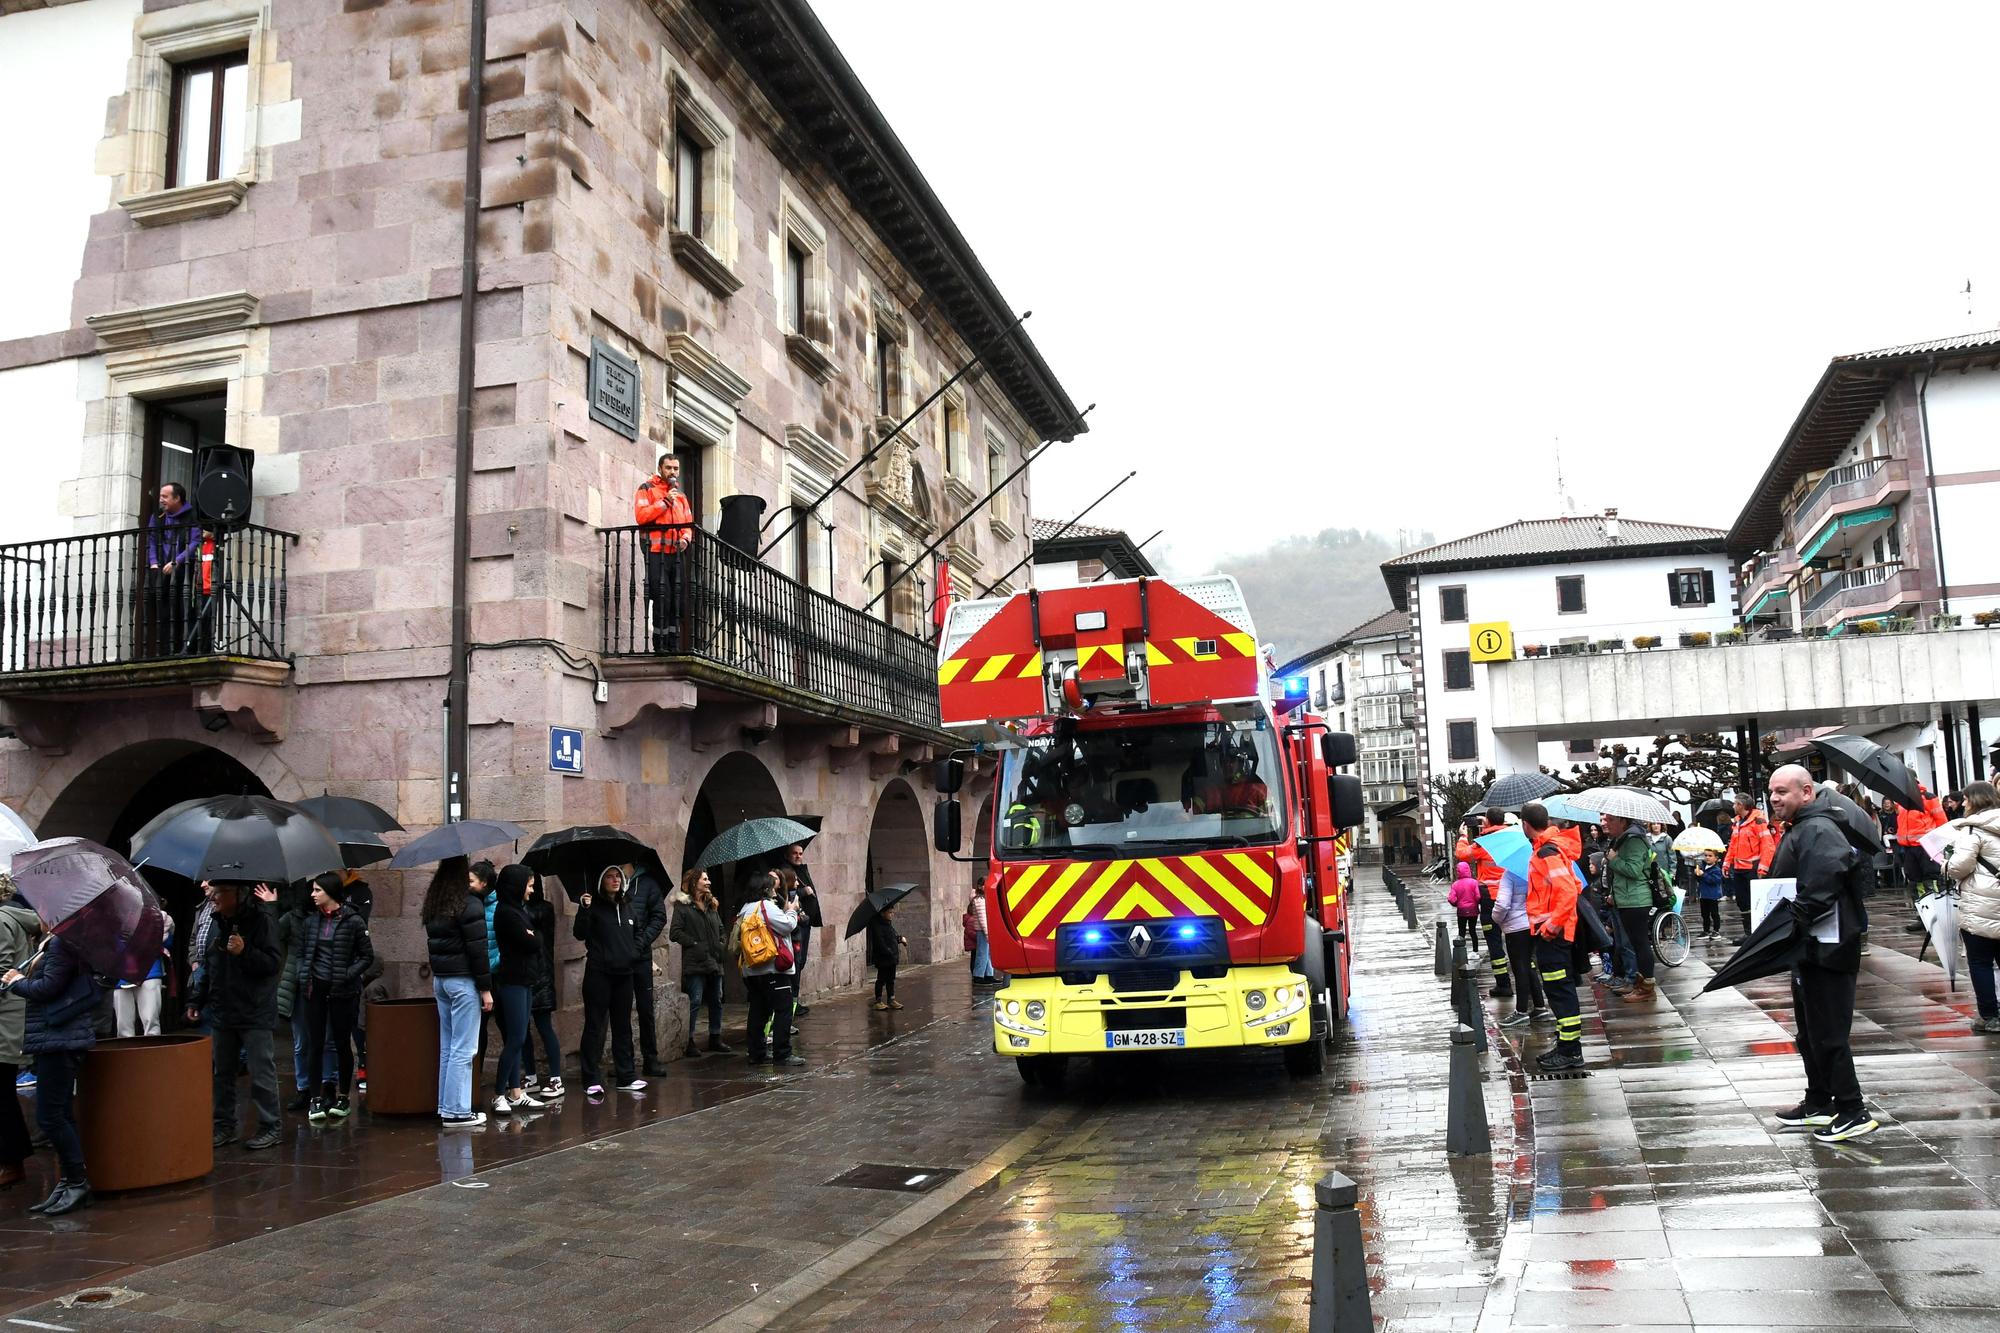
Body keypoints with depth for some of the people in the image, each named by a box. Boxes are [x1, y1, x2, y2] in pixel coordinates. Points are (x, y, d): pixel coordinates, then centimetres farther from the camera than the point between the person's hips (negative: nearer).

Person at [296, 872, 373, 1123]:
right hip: (315, 988, 3)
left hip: (342, 990, -3)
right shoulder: (310, 921, 6)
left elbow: (367, 956, -3)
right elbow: (301, 952, 14)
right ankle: (317, 1098, 10)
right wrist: (303, 976, -1)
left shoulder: (352, 921, -6)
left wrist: (348, 975, -14)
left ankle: (343, 1097, 17)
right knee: (315, 1043, 4)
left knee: (341, 1043, 5)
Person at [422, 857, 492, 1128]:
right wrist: (486, 988, -10)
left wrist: (437, 974, 18)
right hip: (462, 981, -8)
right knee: (463, 1049, -4)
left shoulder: (433, 905, 11)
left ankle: (445, 1107, 17)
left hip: (439, 980, 8)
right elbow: (477, 950, -14)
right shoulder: (469, 905, -13)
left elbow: (433, 943, 15)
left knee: (447, 1047, 13)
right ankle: (456, 1112, -3)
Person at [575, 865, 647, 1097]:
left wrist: (635, 952, 8)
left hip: (624, 973, 6)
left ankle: (626, 1076, 18)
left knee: (623, 1025, 11)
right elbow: (579, 934, -13)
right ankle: (592, 1079, 2)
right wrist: (584, 910, -25)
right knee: (595, 1025, -3)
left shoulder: (627, 906, 13)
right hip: (599, 973, -6)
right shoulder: (594, 905, -4)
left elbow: (636, 932, 24)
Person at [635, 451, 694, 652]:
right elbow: (641, 516, -10)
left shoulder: (680, 494, 24)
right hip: (656, 553, -6)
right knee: (662, 599, -12)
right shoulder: (647, 489, 5)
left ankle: (673, 646, 7)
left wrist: (685, 538, 0)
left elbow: (688, 523, 21)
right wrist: (665, 501, -12)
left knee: (675, 601, 3)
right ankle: (660, 646, -8)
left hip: (675, 554, 6)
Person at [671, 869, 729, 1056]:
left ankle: (715, 1038, 22)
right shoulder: (683, 906, -5)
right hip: (695, 963, -7)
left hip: (714, 962, 7)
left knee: (716, 1001, 11)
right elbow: (675, 933, -13)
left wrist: (720, 945, 11)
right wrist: (694, 944, -14)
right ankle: (688, 1041, -1)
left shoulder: (712, 905, 18)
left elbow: (720, 929, 26)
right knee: (695, 1001, -7)